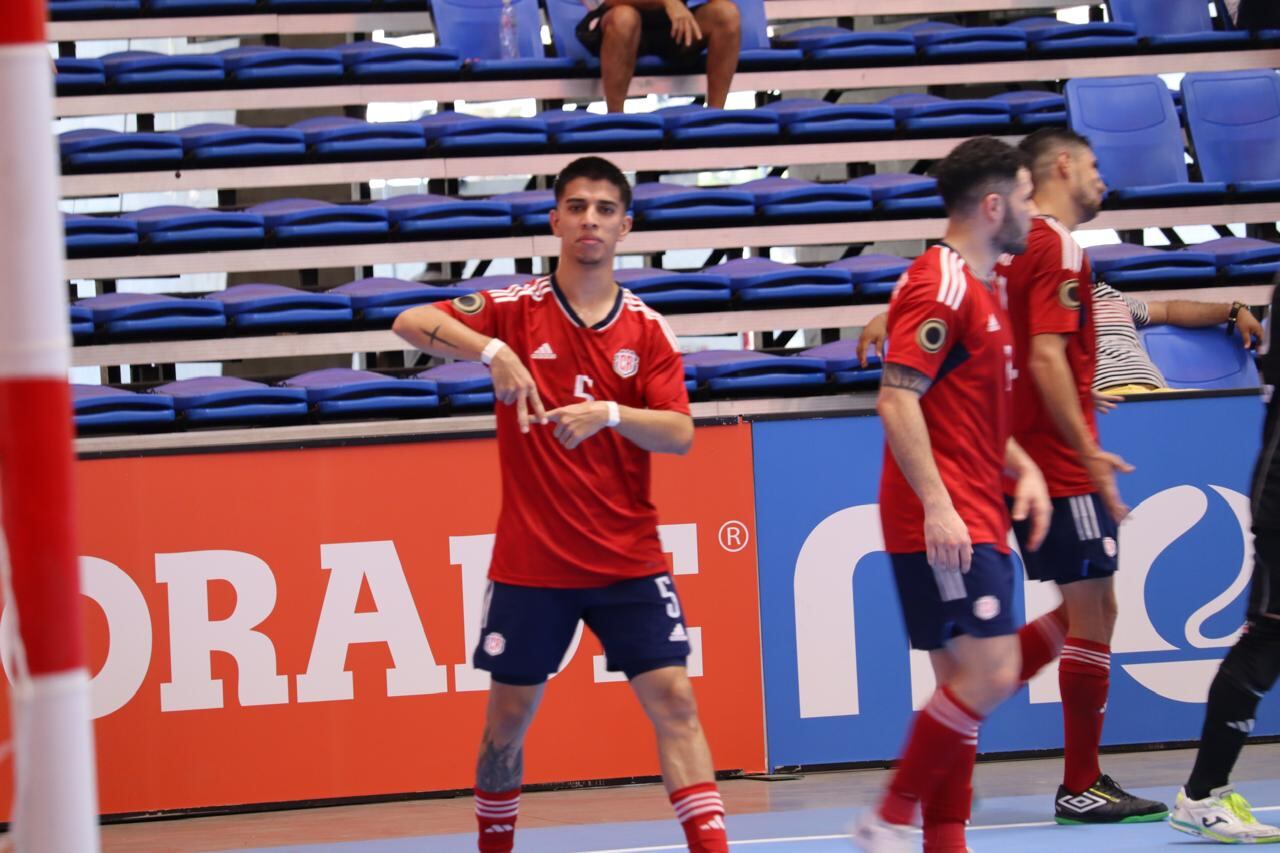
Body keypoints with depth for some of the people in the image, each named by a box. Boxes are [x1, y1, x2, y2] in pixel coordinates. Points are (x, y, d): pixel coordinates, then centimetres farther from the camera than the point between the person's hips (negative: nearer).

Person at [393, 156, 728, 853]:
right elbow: (411, 323, -14)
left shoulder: (648, 330, 2)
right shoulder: (516, 311, -2)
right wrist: (491, 351, -29)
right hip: (530, 561, -1)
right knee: (508, 716, 7)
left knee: (674, 701, -8)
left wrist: (609, 414, -25)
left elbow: (679, 434, -7)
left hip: (628, 560, 1)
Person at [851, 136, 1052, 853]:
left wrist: (1024, 469, 14)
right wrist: (936, 503, -25)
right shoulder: (941, 284, -11)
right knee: (989, 674, -15)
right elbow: (897, 399, -19)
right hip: (944, 524, -10)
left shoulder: (987, 289, 19)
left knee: (966, 684, 8)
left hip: (975, 524, 10)